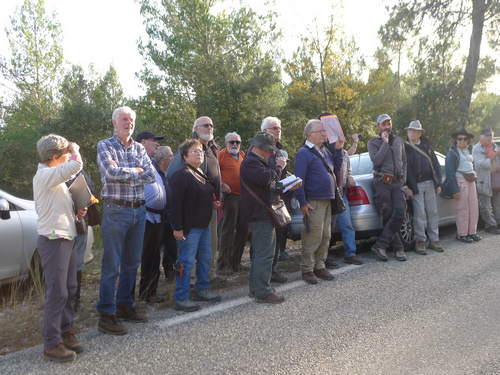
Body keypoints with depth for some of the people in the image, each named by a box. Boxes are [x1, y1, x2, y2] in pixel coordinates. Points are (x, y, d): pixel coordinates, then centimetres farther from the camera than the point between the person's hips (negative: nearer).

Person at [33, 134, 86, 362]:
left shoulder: (55, 177, 18)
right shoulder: (44, 175, -14)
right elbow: (76, 164, -30)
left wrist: (77, 213, 8)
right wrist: (75, 149, -9)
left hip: (67, 238, 10)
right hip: (54, 240, -10)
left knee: (69, 290, 14)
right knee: (57, 293, -6)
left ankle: (65, 333, 25)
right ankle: (51, 345, 4)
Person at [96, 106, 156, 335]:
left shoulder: (139, 148, 13)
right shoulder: (105, 146, -1)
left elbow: (151, 175, 0)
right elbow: (111, 172, -18)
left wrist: (124, 176, -11)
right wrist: (136, 171, -4)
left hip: (138, 210, 6)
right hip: (116, 210, -5)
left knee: (132, 263, 13)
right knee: (111, 265, -2)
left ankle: (125, 306, 26)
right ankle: (106, 315, 7)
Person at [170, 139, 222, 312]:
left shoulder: (203, 173, 14)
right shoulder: (182, 174, -15)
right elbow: (176, 202, -20)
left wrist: (211, 204, 7)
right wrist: (178, 227, -22)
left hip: (204, 224, 9)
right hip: (189, 227, -9)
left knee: (205, 257, 17)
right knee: (186, 262, -2)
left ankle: (202, 290, 33)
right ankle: (181, 299, 9)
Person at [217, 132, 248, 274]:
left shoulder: (242, 155, 15)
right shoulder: (221, 154, -5)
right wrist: (221, 184, -17)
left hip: (244, 196, 7)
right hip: (230, 195, -7)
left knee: (243, 230, 12)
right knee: (228, 231, -3)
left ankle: (236, 262, 25)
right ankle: (222, 265, 7)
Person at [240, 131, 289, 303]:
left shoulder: (258, 161, 23)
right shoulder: (250, 162, -14)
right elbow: (265, 178, -30)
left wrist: (281, 186, 15)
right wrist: (278, 167, -15)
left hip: (262, 213, 12)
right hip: (260, 215, -12)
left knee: (258, 252, 16)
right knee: (265, 253, -9)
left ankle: (255, 288, 25)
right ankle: (263, 292, -4)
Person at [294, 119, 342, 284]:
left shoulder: (324, 150, 17)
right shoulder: (304, 152, -9)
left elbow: (336, 167, 20)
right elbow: (299, 178, -14)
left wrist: (338, 148, 9)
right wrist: (302, 202, -18)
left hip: (327, 201, 8)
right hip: (313, 202, -8)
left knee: (325, 236, 11)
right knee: (313, 237, -7)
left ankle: (319, 266, 22)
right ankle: (307, 270, 4)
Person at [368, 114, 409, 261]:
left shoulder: (399, 141, 20)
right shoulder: (373, 142, 6)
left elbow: (404, 162, 22)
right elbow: (376, 161, -11)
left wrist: (404, 182, 13)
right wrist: (385, 143, -9)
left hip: (397, 182, 3)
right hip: (381, 182, -3)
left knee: (400, 212, -15)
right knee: (388, 215, -5)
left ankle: (380, 245, -10)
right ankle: (398, 248, 6)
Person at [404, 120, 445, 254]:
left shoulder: (427, 145, 14)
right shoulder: (405, 147, -1)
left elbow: (436, 164, 16)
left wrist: (438, 183, 8)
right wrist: (408, 187, -13)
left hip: (430, 183, 5)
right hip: (416, 185, -5)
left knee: (432, 212, 7)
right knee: (419, 214, -5)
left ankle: (434, 240, 15)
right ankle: (420, 241, 5)